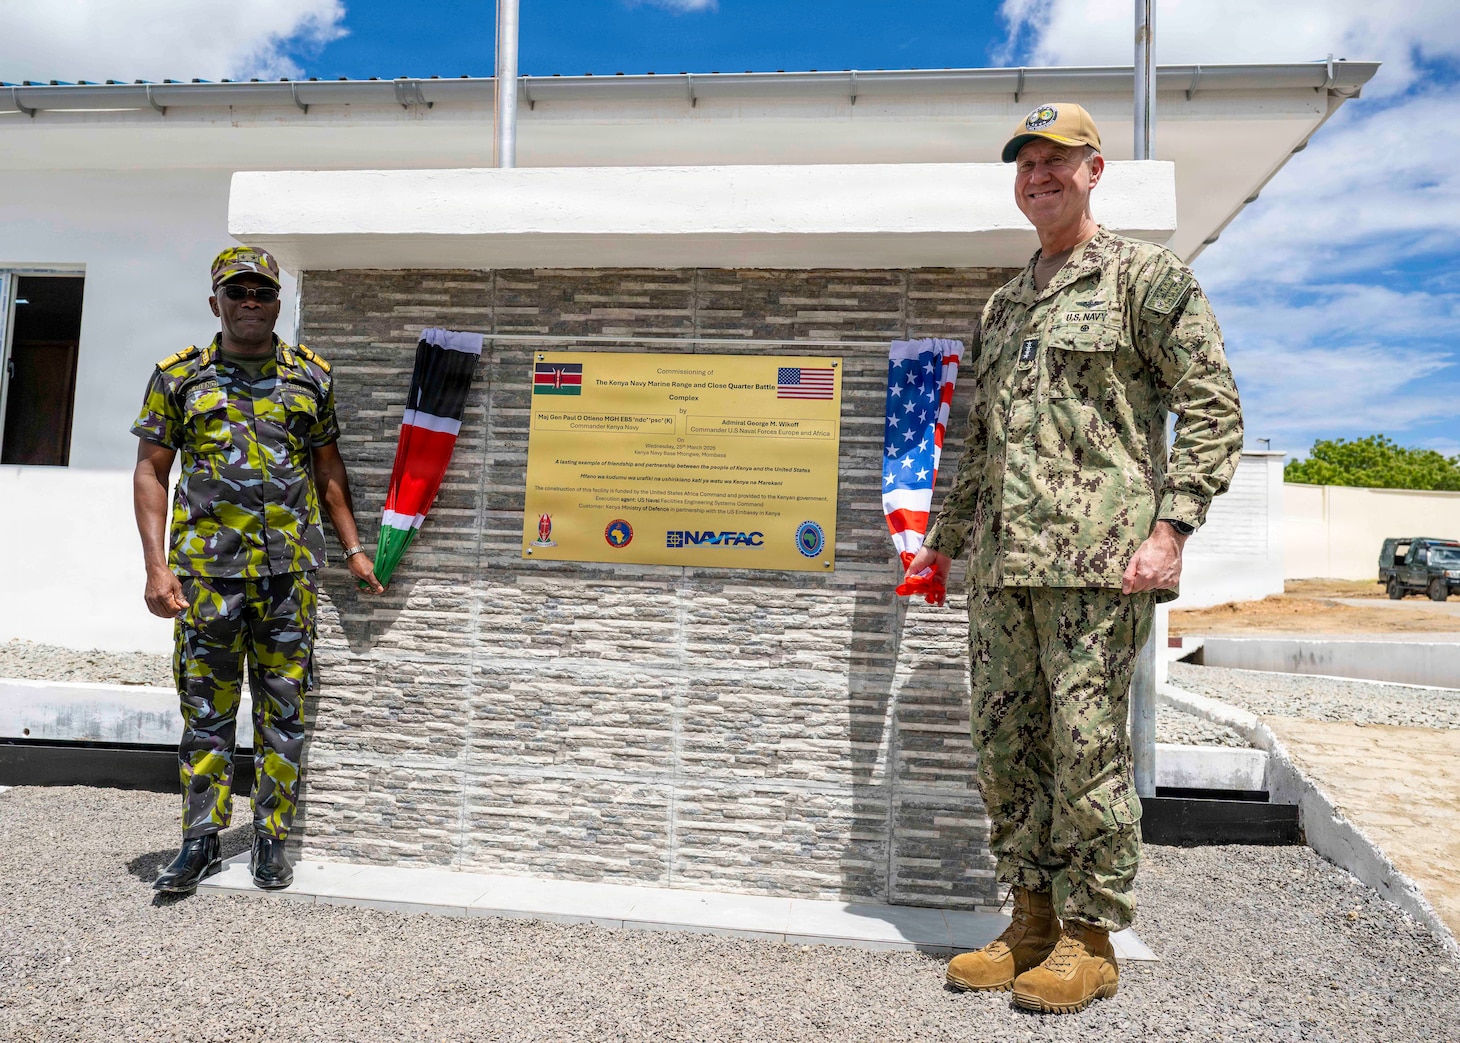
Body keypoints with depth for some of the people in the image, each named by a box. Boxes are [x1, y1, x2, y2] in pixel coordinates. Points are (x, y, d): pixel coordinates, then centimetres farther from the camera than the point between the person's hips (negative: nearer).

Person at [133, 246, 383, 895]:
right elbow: (150, 472, 4)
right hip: (206, 569, -1)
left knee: (284, 710, 6)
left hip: (290, 569, 1)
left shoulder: (310, 374, 9)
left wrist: (352, 549, 10)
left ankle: (271, 841, 19)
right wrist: (157, 565, -6)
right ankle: (200, 842, 20)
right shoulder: (178, 376, 6)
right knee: (206, 709, 6)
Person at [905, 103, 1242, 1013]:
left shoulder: (1148, 275, 4)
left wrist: (1170, 528, -13)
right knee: (1005, 749, 9)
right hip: (1002, 565, 7)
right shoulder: (1003, 307, 22)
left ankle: (1089, 941, 15)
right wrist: (945, 543, 22)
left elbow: (1213, 409, -3)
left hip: (1099, 561, -6)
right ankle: (1033, 921, 24)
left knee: (1088, 749, -2)